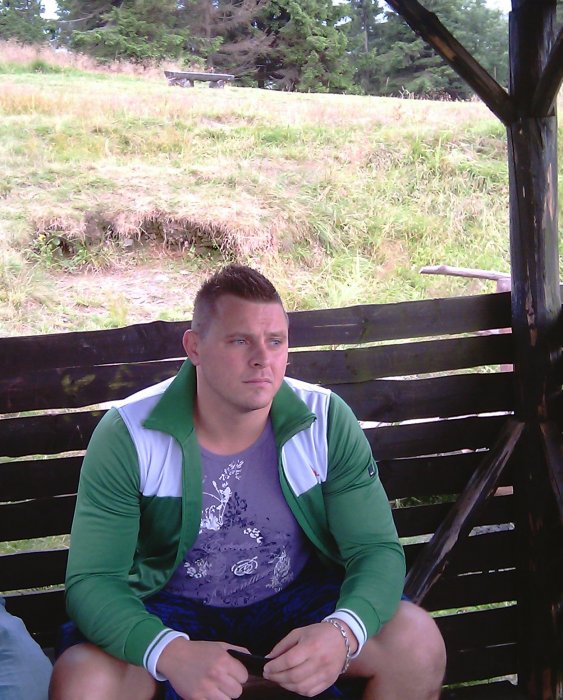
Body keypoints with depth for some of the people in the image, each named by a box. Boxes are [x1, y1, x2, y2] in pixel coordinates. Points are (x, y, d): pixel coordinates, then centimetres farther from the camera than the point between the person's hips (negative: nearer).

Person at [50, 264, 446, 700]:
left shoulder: (327, 422, -14)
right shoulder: (127, 435, -19)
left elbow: (378, 550, -14)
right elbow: (91, 579, -21)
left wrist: (343, 632, -37)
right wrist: (169, 652, -42)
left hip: (297, 600, 2)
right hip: (170, 610, -1)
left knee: (420, 643, -20)